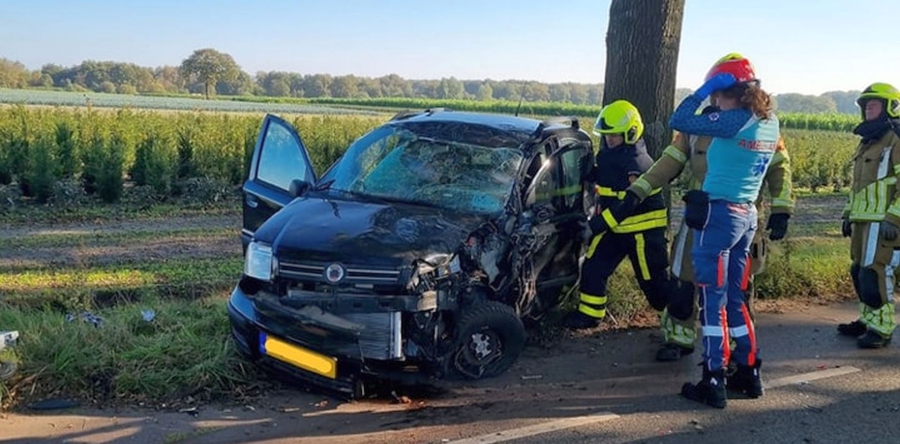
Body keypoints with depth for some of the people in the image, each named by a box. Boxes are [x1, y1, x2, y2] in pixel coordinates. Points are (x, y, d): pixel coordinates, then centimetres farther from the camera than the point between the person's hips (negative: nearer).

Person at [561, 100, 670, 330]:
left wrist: (597, 225, -30)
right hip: (614, 226, 8)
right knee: (592, 267, 4)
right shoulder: (607, 153, 4)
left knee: (653, 280, 0)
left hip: (642, 229, -8)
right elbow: (597, 175, 22)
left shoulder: (638, 164, -23)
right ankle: (589, 313, 16)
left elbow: (626, 204, -29)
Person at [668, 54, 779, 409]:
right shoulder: (770, 124, 9)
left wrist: (702, 91, -6)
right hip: (747, 215, 8)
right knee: (735, 297, 17)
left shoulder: (732, 121, -16)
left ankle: (714, 382, 3)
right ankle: (749, 373, 24)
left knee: (712, 299, -2)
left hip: (718, 214, -8)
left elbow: (678, 122, -16)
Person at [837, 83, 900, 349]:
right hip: (863, 220, 9)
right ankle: (868, 320, 23)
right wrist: (848, 214, 22)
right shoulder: (867, 142, 21)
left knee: (875, 273, -12)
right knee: (860, 272, 12)